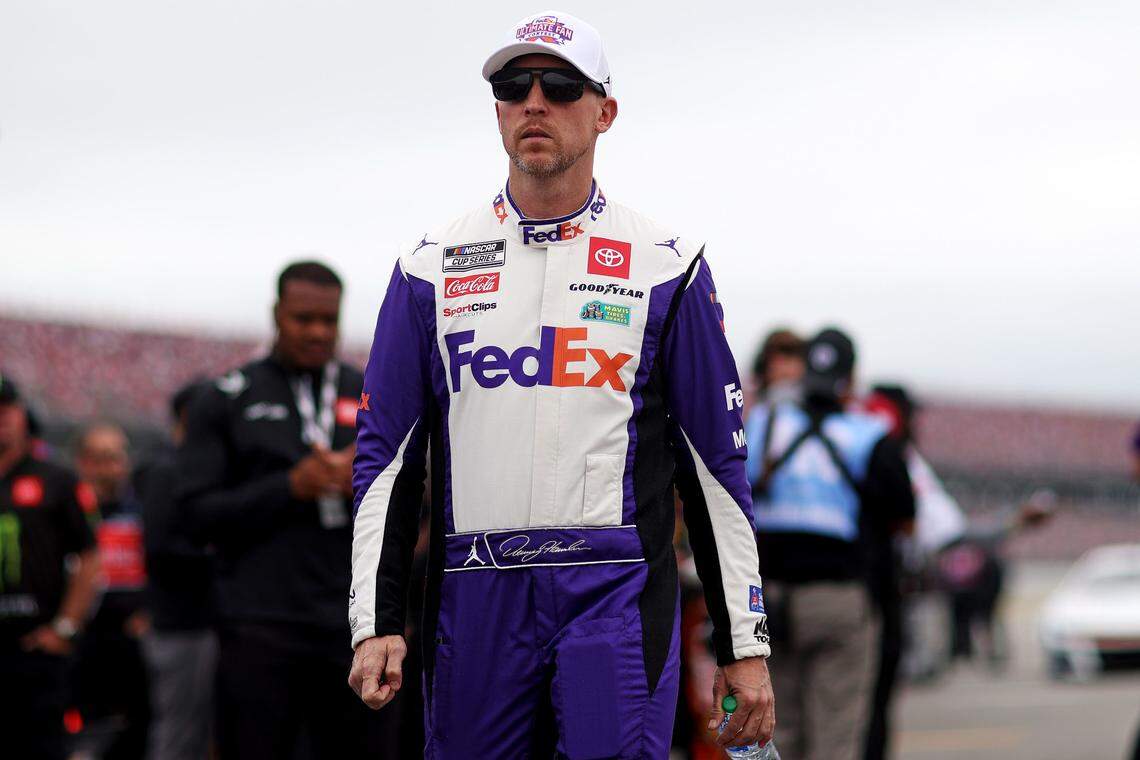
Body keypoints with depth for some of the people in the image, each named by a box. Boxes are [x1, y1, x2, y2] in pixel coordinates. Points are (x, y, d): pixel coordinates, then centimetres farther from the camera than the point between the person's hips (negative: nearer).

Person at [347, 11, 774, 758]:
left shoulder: (665, 266, 7)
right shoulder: (432, 267, 11)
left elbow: (719, 464, 6)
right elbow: (386, 458, 10)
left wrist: (746, 645, 2)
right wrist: (375, 624, 0)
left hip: (616, 593, -2)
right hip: (475, 603, 2)